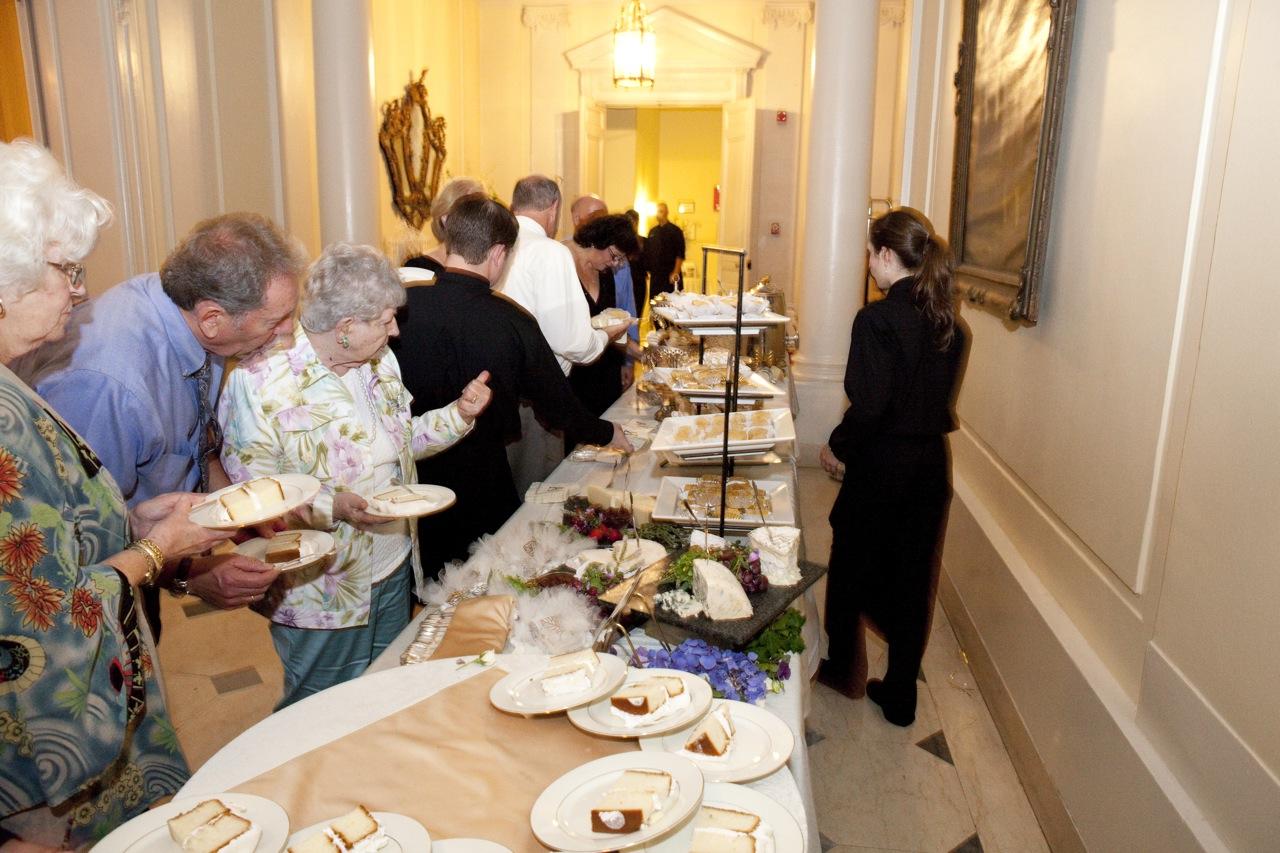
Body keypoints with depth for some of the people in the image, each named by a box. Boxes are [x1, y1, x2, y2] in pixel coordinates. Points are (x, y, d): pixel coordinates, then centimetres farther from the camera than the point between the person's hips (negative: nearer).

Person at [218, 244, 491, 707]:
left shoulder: (379, 360, 4)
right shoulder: (261, 380, -19)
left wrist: (458, 413, 0)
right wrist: (332, 508, -32)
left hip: (394, 573, 7)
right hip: (322, 595, -6)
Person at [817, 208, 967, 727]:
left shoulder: (877, 319, -19)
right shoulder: (949, 321, 2)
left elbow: (868, 405, -21)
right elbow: (943, 396, 9)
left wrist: (837, 446, -6)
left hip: (880, 465, -6)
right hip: (931, 465, 6)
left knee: (851, 571, 16)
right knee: (912, 579, 15)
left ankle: (843, 671, 35)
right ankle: (900, 695, 27)